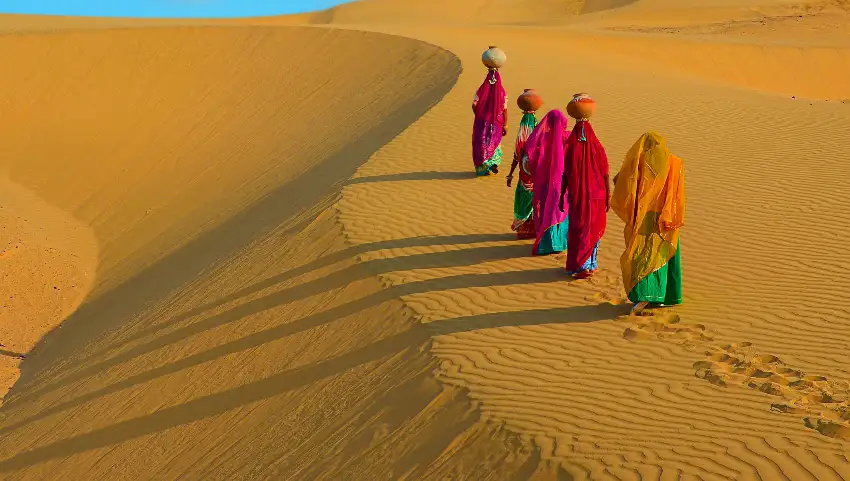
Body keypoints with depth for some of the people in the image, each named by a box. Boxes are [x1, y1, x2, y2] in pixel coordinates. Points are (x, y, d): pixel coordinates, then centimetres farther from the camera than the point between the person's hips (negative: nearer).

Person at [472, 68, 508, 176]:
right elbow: (505, 110, -5)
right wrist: (505, 125, 3)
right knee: (494, 143, 19)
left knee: (482, 144, 11)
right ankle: (494, 163, -1)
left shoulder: (482, 90, -8)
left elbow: (474, 105, -11)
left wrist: (478, 115, 8)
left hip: (482, 122, -1)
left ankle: (483, 168, 11)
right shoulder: (502, 92, -6)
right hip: (497, 123, 1)